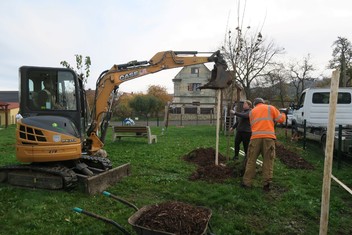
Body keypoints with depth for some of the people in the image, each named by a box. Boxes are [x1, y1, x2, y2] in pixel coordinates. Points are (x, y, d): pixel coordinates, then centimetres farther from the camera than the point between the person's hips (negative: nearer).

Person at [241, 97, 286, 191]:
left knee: (251, 160, 7)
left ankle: (246, 182, 11)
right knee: (268, 161, 5)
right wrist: (283, 115, 31)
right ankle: (266, 184, 5)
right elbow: (281, 119, 10)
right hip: (268, 137, -1)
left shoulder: (252, 112, 22)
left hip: (255, 137, 2)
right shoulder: (270, 108, 15)